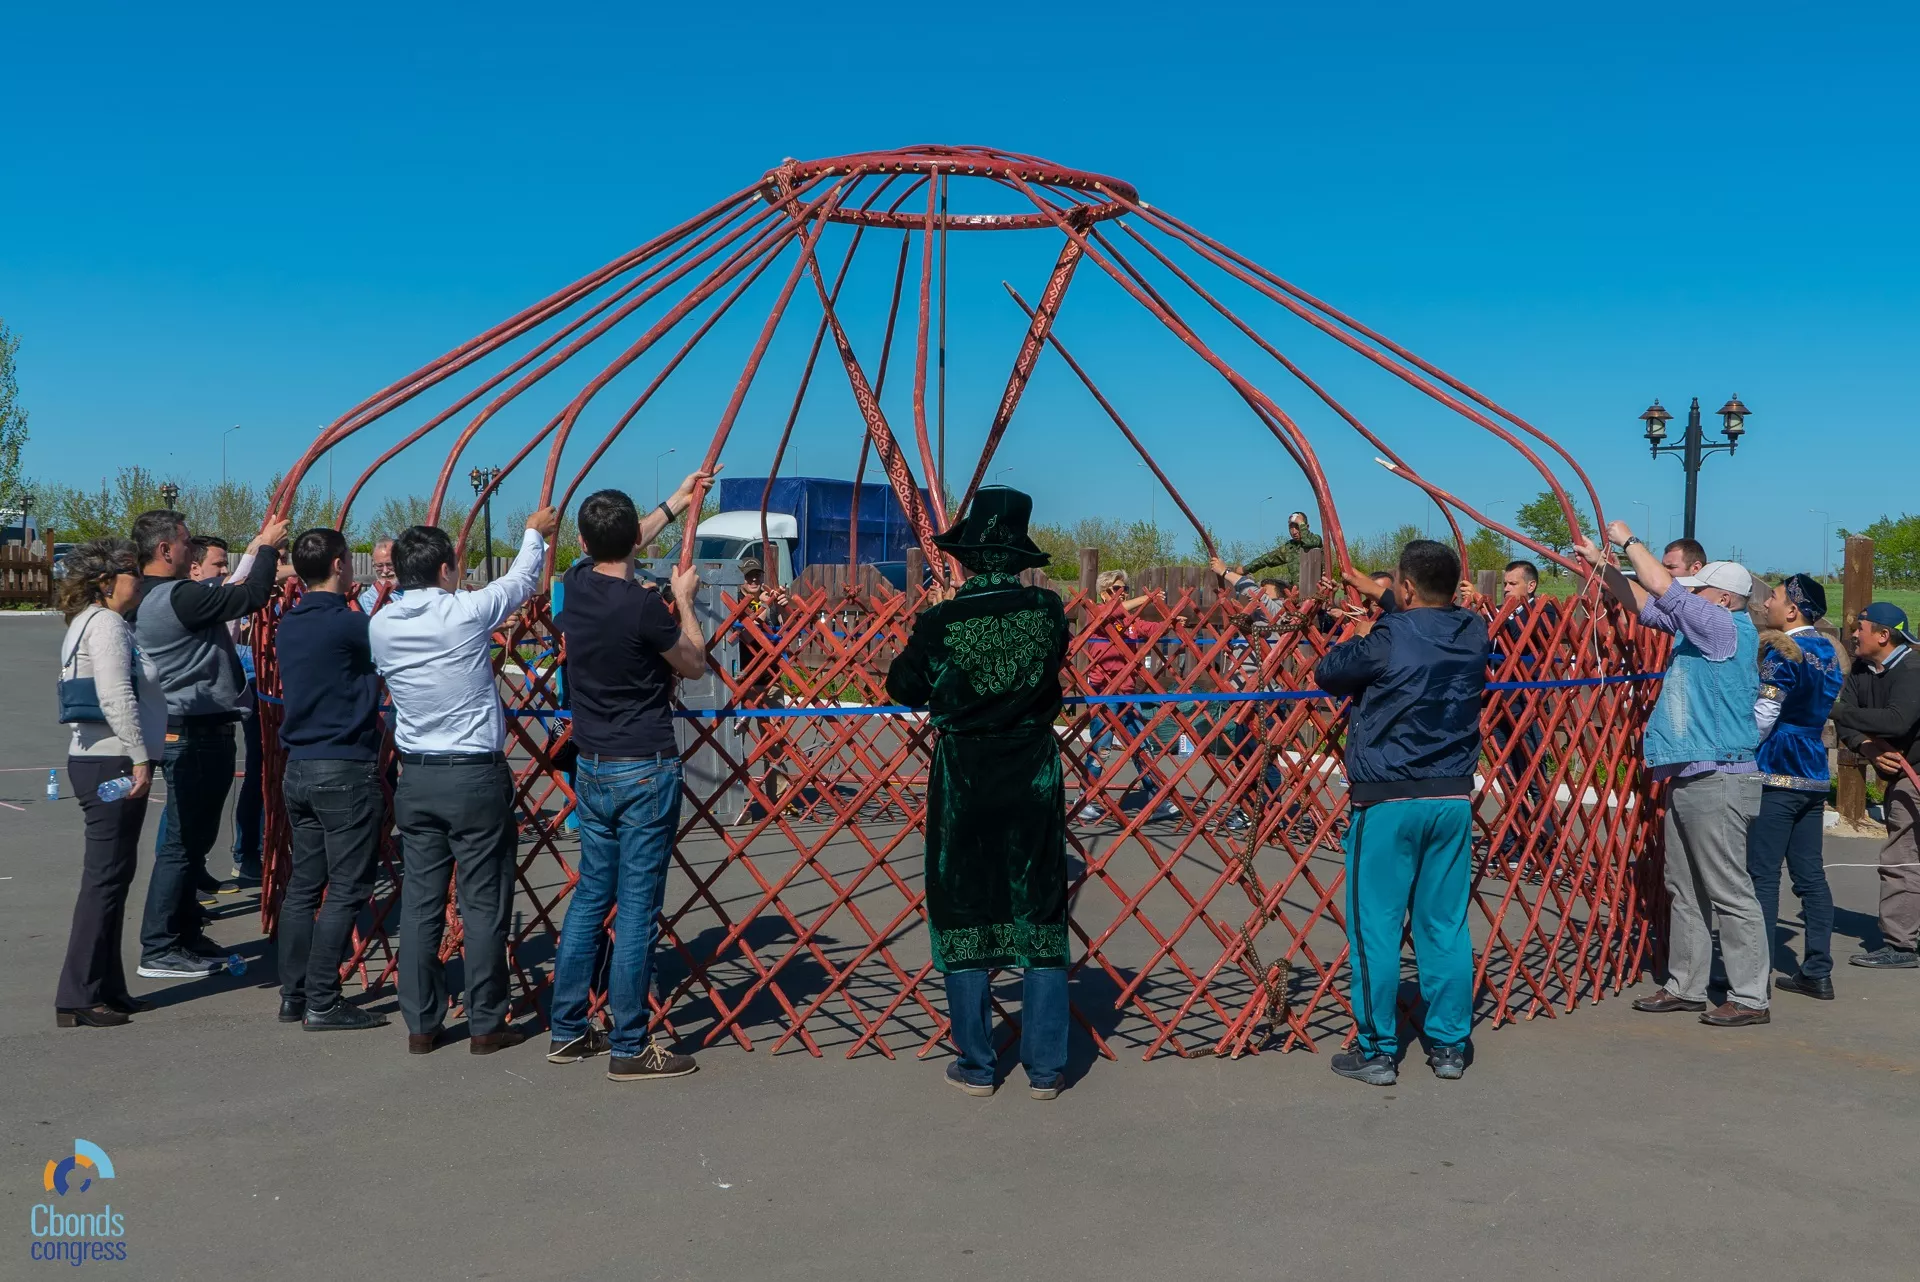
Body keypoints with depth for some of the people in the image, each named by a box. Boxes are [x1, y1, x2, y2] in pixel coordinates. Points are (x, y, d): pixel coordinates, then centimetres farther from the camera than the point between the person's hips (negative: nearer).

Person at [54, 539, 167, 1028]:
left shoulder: (91, 622, 19)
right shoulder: (106, 624, -13)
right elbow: (117, 698, -21)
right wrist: (139, 758, -20)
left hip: (100, 761, 11)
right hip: (112, 764, -11)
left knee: (112, 876, 13)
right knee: (106, 877, -7)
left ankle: (106, 988, 19)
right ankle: (79, 997, -2)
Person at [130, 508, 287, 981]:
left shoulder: (146, 599, 12)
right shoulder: (180, 597, -20)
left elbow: (225, 599, 19)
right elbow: (252, 597, -19)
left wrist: (252, 554, 23)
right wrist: (267, 548, -3)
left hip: (183, 731, 11)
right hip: (196, 733, -11)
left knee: (192, 837, 18)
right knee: (183, 841, -4)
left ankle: (186, 933, 27)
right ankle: (158, 950, 2)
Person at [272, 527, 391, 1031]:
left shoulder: (289, 625, 9)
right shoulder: (347, 624, -16)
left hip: (298, 768, 8)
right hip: (346, 770, -8)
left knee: (304, 884, 13)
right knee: (346, 891, -2)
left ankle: (293, 996, 18)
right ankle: (322, 1004, 0)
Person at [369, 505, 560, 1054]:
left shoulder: (381, 625, 3)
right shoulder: (466, 612, -12)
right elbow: (522, 580, 6)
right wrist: (535, 533, 26)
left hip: (416, 777, 5)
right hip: (476, 776, -5)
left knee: (420, 901, 9)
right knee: (484, 903, 3)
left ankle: (420, 1024, 15)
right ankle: (486, 1024, 9)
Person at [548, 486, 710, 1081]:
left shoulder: (577, 583, 2)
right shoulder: (642, 604, -17)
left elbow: (612, 550, 26)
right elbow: (695, 664, -1)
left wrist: (675, 504, 35)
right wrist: (685, 599, 12)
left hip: (592, 769, 7)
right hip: (646, 770, -7)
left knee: (590, 894, 16)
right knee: (637, 908, -2)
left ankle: (568, 1030, 23)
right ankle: (629, 1048, 4)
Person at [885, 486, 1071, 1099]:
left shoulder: (942, 621, -12)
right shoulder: (1049, 611, -6)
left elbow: (904, 687, 2)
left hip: (963, 778, -2)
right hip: (1034, 774, 2)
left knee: (964, 916, 9)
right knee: (1040, 916, 9)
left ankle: (976, 1065, 15)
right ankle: (1045, 1066, 14)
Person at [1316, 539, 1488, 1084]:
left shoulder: (1387, 637, -14)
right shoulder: (1475, 633, 2)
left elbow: (1326, 674, 0)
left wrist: (1355, 635, 17)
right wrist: (1389, 612, 30)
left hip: (1387, 799, -5)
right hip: (1453, 798, 5)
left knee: (1376, 927, 3)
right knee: (1446, 926, 12)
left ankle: (1376, 1051, 8)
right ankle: (1449, 1045, 19)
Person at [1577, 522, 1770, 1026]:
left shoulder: (1729, 627, -12)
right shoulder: (1698, 628, 13)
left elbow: (1664, 588, -17)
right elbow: (1646, 603, 22)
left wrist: (1629, 540, -5)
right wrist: (1601, 563, 16)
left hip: (1718, 781, -10)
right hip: (1686, 778, 10)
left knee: (1730, 893, -4)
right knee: (1685, 890, 14)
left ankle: (1750, 998, 3)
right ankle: (1685, 986, 22)